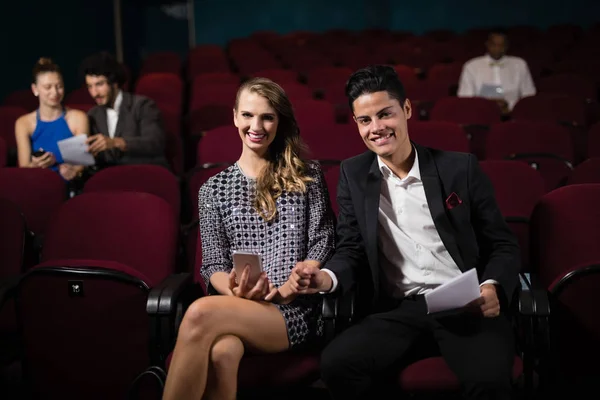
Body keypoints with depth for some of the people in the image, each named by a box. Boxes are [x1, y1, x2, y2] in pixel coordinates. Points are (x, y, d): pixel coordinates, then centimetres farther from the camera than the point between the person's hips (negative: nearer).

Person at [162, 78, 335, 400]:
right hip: (236, 309, 2)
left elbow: (322, 246, 4)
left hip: (295, 311, -2)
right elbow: (213, 265, 9)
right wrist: (235, 293, -14)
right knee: (221, 353, -37)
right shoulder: (214, 189, 15)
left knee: (200, 313, -31)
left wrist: (281, 292, -12)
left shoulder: (307, 177, 11)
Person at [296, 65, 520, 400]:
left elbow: (503, 245, 8)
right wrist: (328, 278, -13)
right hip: (399, 310, 2)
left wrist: (494, 287, -14)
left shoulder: (461, 168, 5)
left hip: (467, 306, -1)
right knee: (335, 364, -26)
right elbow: (353, 251, 11)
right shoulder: (353, 175, 11)